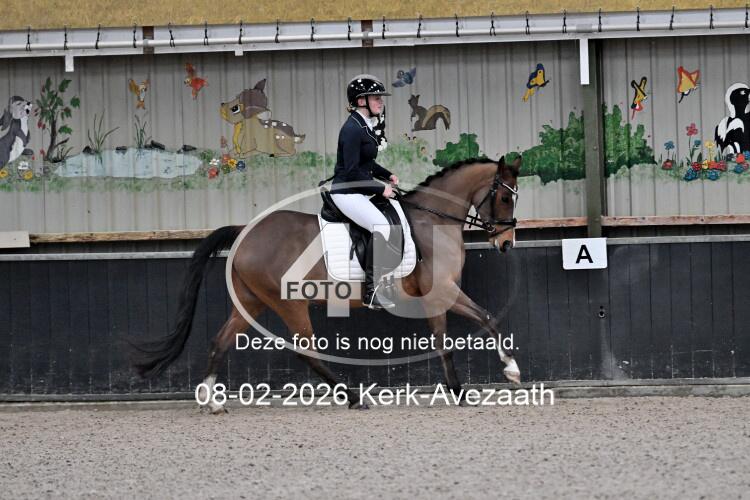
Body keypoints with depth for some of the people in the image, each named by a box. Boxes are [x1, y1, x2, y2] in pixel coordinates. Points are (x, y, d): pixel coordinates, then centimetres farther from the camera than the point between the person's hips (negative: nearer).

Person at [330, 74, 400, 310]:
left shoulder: (365, 127, 14)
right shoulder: (352, 129, -17)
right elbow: (352, 171, -21)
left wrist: (388, 176, 9)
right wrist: (380, 189, -17)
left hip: (361, 191, 10)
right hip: (347, 192, -10)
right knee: (381, 226, -26)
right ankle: (372, 293, -25)